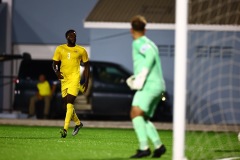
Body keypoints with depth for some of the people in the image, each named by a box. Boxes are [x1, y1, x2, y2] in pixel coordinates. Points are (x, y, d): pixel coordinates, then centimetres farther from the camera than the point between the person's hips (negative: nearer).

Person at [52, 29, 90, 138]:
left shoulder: (81, 50, 3)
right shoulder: (60, 49, 7)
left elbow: (86, 66, 11)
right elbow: (54, 63, 9)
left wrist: (86, 82, 5)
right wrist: (56, 72, -13)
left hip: (74, 79, -4)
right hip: (63, 79, 4)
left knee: (69, 102, -16)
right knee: (66, 103, 10)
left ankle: (65, 129, -20)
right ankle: (78, 123, 33)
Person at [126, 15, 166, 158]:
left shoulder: (138, 43, -4)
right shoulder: (149, 43, 23)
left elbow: (151, 55, -23)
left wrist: (141, 76, -22)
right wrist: (136, 78, 24)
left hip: (150, 85, -10)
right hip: (158, 86, 10)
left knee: (136, 113, -20)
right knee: (142, 118, 17)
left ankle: (144, 148, -32)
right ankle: (158, 145, 15)